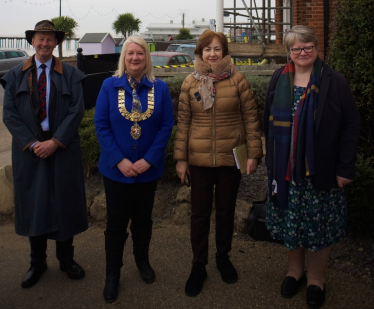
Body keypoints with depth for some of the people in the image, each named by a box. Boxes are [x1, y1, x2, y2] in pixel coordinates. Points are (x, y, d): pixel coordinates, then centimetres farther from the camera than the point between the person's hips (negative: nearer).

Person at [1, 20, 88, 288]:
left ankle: (66, 259, 25)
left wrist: (55, 141, -14)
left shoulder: (70, 74, 1)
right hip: (29, 150, 1)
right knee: (33, 205, 8)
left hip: (63, 149, -1)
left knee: (64, 204, 7)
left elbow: (77, 111, -5)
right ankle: (37, 263, 24)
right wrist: (32, 143, -12)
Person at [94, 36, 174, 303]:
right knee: (116, 222, 8)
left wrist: (148, 160, -14)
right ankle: (112, 274, 24)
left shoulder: (160, 88, -2)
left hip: (148, 169, 1)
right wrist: (120, 161, -15)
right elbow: (101, 125, -7)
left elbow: (167, 126, -6)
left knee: (143, 219, 17)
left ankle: (142, 260, 39)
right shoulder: (110, 86, -4)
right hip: (116, 169, -1)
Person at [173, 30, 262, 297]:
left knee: (226, 211, 14)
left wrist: (254, 153, -5)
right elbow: (183, 122, 2)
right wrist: (181, 158, 0)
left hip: (231, 159, 0)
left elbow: (251, 117, -1)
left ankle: (223, 257, 35)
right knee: (200, 214, 7)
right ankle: (198, 266, 23)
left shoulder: (238, 80, -3)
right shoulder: (190, 83, 1)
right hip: (199, 161, 1)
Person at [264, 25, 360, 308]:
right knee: (290, 221, 12)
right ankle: (295, 269, 34)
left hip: (320, 169, -3)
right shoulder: (279, 80, 4)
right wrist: (271, 158, 2)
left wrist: (345, 168, -10)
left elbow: (351, 126, -6)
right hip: (286, 168, 3)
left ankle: (316, 279, 27)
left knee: (319, 224, 7)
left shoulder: (334, 81, -6)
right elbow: (269, 120, 7)